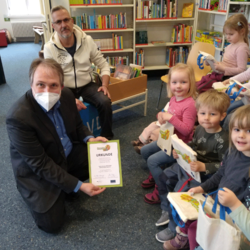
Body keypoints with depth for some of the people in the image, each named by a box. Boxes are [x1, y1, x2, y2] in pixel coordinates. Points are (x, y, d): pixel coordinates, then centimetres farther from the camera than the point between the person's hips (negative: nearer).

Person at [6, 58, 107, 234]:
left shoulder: (67, 95, -12)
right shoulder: (18, 117, -31)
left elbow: (77, 125, 8)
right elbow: (41, 165, -27)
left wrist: (90, 139, -14)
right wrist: (79, 185, -27)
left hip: (69, 155, 6)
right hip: (38, 172, -6)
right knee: (52, 224, -12)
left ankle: (67, 188, 14)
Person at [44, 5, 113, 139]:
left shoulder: (87, 40, -6)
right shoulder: (49, 48, -11)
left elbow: (103, 64, 2)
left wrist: (105, 85, -14)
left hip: (87, 85, 2)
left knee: (105, 102, -24)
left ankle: (107, 137, -1)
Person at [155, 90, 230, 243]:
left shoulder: (222, 140, -25)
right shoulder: (200, 129, -3)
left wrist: (203, 167, -32)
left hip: (205, 174, -9)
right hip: (188, 165, 9)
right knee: (165, 178, 14)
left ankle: (174, 229, 10)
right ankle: (167, 211, 35)